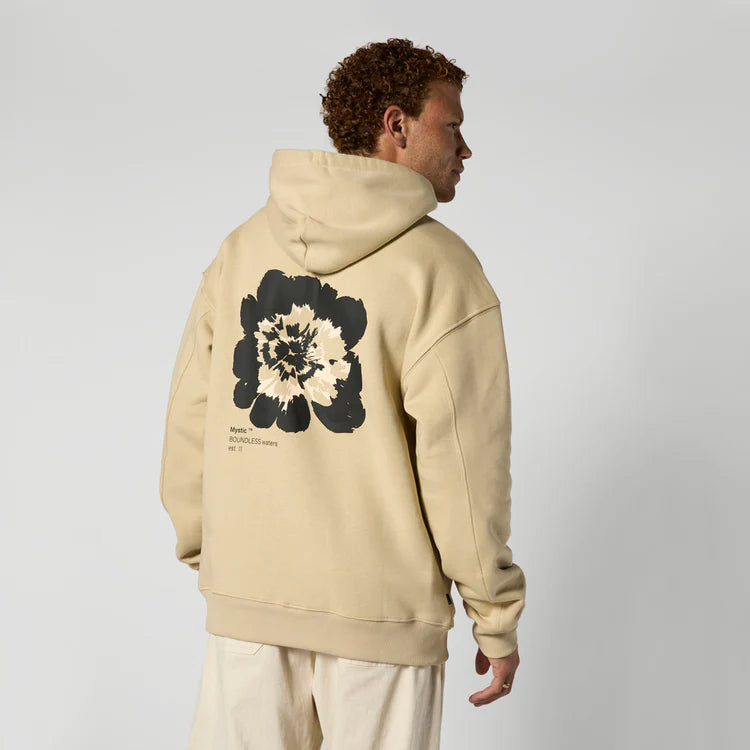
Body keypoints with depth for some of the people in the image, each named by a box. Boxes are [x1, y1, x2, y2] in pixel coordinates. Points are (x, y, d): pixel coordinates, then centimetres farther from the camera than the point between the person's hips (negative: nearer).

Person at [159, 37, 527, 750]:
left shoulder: (242, 246, 5)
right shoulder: (440, 266, -9)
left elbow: (189, 423, 7)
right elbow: (461, 458, -13)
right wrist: (496, 617, -3)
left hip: (246, 599, 4)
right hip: (381, 610, -4)